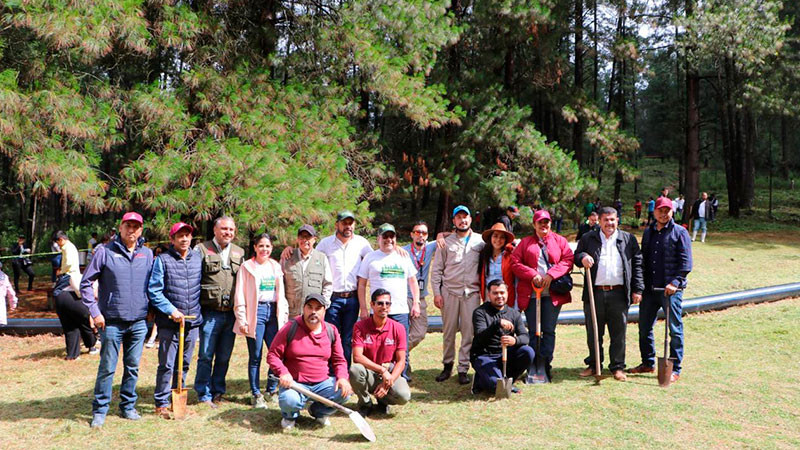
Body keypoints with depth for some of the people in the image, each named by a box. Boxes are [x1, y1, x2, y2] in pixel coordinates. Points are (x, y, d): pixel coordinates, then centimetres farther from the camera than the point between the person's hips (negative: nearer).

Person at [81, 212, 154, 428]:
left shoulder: (147, 254, 7)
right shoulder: (105, 252, -3)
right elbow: (85, 283, -1)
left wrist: (151, 308, 10)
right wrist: (95, 312, -7)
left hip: (139, 322, 3)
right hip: (112, 321, -3)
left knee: (133, 368, 11)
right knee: (107, 368, 2)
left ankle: (128, 406, 24)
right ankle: (99, 410, 14)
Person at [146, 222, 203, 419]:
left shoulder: (198, 258, 8)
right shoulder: (162, 260, -5)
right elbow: (153, 291, -7)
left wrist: (199, 312, 12)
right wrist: (171, 310, -15)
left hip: (192, 321, 4)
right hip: (169, 322, -4)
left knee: (184, 364, 13)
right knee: (166, 365, -1)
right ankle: (161, 404, 11)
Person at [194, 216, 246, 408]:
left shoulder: (239, 253, 14)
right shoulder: (202, 250, -2)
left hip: (231, 313, 4)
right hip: (210, 312, -4)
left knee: (224, 357, 11)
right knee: (206, 356, 1)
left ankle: (218, 391, 24)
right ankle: (204, 395, 12)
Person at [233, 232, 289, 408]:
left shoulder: (276, 267, 14)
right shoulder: (247, 267, 2)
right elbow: (240, 296, -1)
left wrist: (284, 315, 10)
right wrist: (242, 320, -6)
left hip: (274, 311, 4)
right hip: (256, 312, -3)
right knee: (255, 356, 0)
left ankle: (272, 391, 15)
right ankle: (256, 394, 11)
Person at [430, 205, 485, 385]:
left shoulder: (480, 241, 10)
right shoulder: (446, 242, 9)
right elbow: (437, 270, 7)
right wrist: (436, 293, -1)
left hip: (472, 292, 0)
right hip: (450, 291, 0)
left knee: (469, 331, -2)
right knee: (448, 331, 4)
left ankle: (463, 369, 4)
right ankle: (447, 365, 16)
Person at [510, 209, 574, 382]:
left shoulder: (559, 241, 13)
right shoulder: (525, 242, 14)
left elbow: (568, 260, 0)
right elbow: (515, 263, 3)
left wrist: (551, 274, -13)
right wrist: (533, 275, -11)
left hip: (553, 293, 0)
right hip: (530, 293, 0)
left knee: (549, 330, -2)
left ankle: (546, 365, 3)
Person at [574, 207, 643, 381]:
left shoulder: (628, 239, 8)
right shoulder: (588, 239, 9)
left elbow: (637, 265, 8)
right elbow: (576, 256, 13)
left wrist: (637, 289, 2)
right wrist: (582, 258, -11)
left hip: (619, 294, 0)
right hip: (594, 293, 1)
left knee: (618, 333, 4)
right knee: (593, 332, 8)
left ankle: (617, 367, 16)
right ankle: (593, 365, 21)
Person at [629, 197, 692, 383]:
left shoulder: (680, 232, -2)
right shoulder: (648, 232, 14)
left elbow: (685, 261, -8)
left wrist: (675, 282, -19)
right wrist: (640, 284, 11)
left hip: (671, 290, -5)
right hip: (649, 289, 6)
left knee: (675, 329, 1)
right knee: (644, 328, 11)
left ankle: (675, 369, 9)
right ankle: (648, 363, 27)